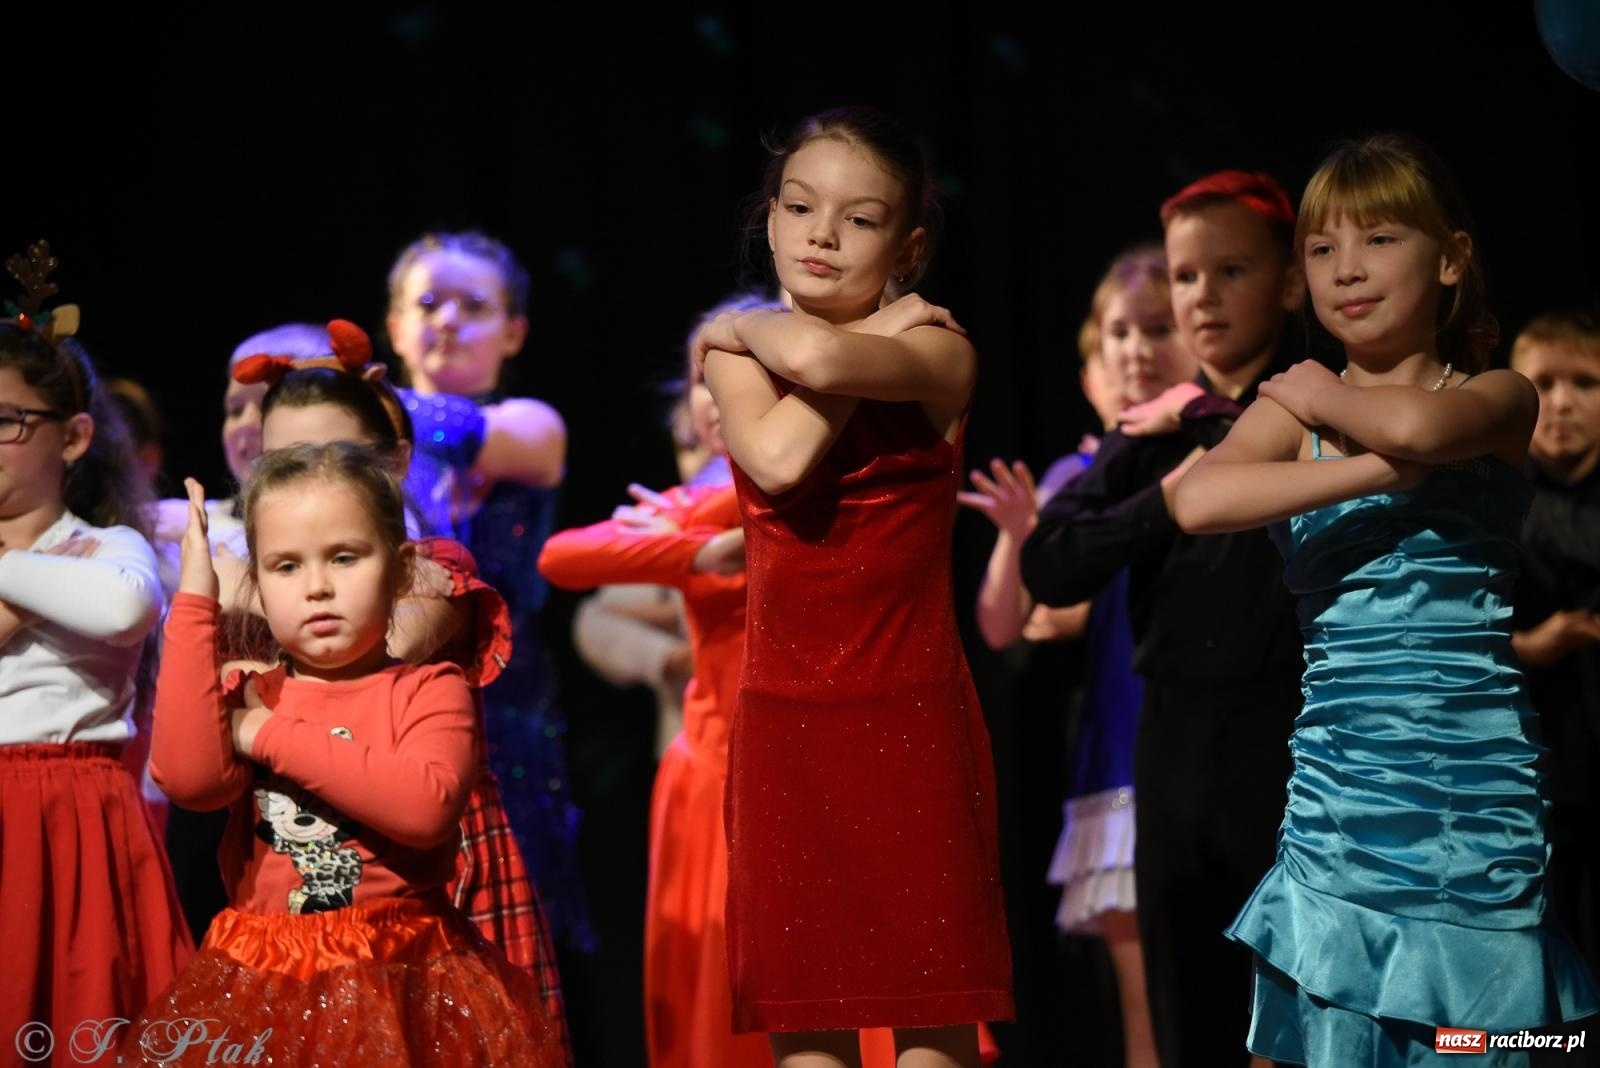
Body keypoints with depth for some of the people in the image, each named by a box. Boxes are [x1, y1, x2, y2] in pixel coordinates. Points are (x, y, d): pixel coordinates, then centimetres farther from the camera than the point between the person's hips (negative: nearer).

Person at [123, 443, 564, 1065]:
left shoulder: (429, 689, -2)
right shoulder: (242, 697, 8)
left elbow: (426, 806, -22)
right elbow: (189, 778, -15)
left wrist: (274, 735, -16)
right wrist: (194, 602, -10)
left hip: (405, 979, -2)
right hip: (260, 989, 3)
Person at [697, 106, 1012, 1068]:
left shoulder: (940, 351, -5)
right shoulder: (736, 355, 6)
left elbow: (820, 358, -26)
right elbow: (779, 458, -16)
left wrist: (751, 325, -5)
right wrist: (878, 337, -9)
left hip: (910, 711, -3)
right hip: (784, 712, 3)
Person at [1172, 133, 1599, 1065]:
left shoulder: (1498, 397, 3)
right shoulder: (1292, 412, 8)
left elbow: (1419, 425, -23)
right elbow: (1198, 500, -15)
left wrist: (1321, 398, -3)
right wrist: (1382, 468, -17)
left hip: (1479, 791, -1)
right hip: (1340, 796, 2)